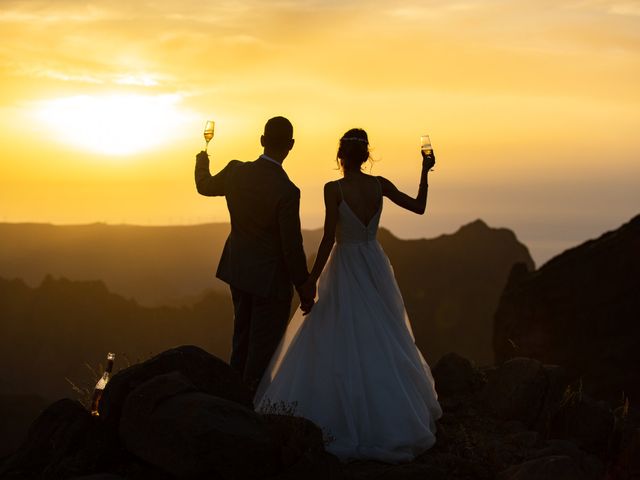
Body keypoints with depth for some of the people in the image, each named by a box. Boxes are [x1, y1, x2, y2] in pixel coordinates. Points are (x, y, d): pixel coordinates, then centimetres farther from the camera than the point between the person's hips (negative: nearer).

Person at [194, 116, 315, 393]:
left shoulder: (235, 171, -8)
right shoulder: (287, 191, -25)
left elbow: (205, 187, 15)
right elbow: (292, 246, -21)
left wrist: (202, 165, 37)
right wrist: (304, 287, -8)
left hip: (238, 270, 7)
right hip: (270, 278, -7)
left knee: (242, 339, 24)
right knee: (262, 348, 6)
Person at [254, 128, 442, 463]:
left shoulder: (334, 189, -16)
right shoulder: (380, 185, -3)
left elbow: (329, 239, -17)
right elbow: (419, 207, 7)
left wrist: (312, 279, -10)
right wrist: (425, 171, 17)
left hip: (345, 270, -5)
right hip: (375, 268, 5)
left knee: (337, 345, 3)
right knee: (382, 341, 16)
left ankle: (350, 420, 4)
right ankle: (395, 413, 25)